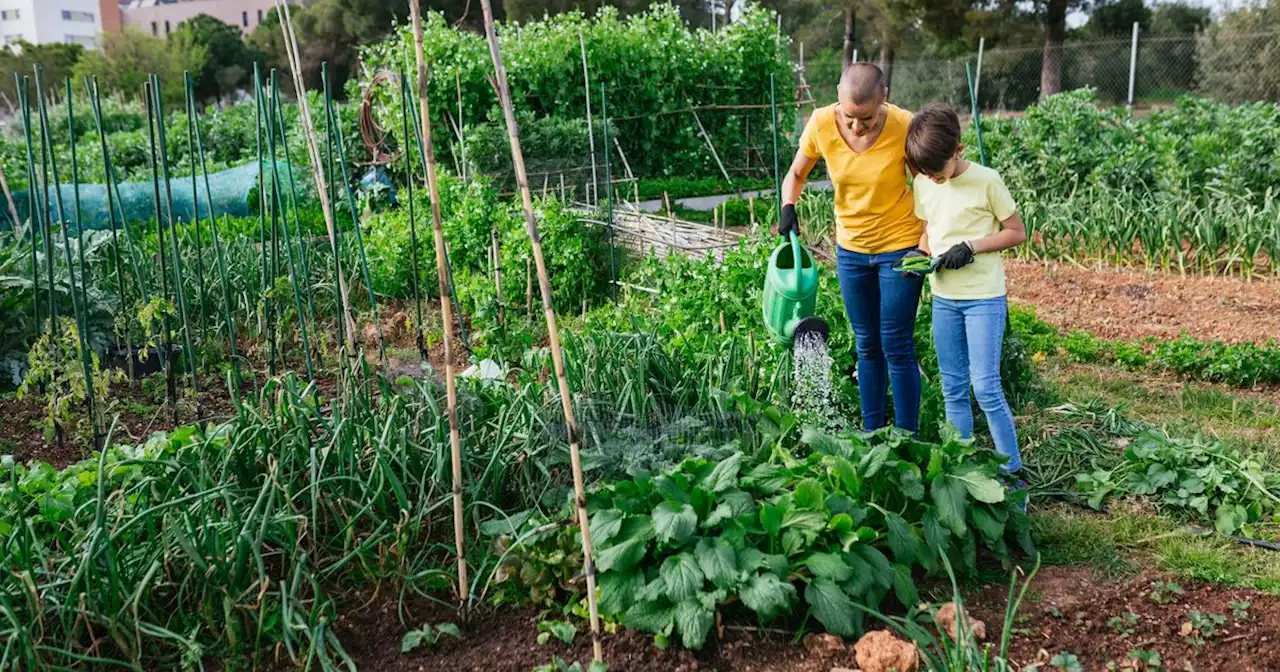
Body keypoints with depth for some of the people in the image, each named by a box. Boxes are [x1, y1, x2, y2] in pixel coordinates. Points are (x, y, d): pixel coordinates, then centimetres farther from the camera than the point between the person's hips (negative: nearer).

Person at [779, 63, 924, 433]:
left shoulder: (904, 127, -22)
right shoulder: (822, 123, -14)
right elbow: (797, 173, 3)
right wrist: (788, 208, -16)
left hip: (900, 247, -4)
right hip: (851, 249, 4)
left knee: (896, 347, -1)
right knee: (866, 346, 14)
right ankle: (871, 436, 26)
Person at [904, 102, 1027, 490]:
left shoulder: (986, 181, -12)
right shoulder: (923, 184, 3)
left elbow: (1017, 232, -5)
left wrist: (972, 246, -18)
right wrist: (921, 253, -6)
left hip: (984, 297, -5)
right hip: (944, 298, 6)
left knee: (985, 387, -8)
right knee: (953, 389, 9)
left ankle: (1013, 473, 5)